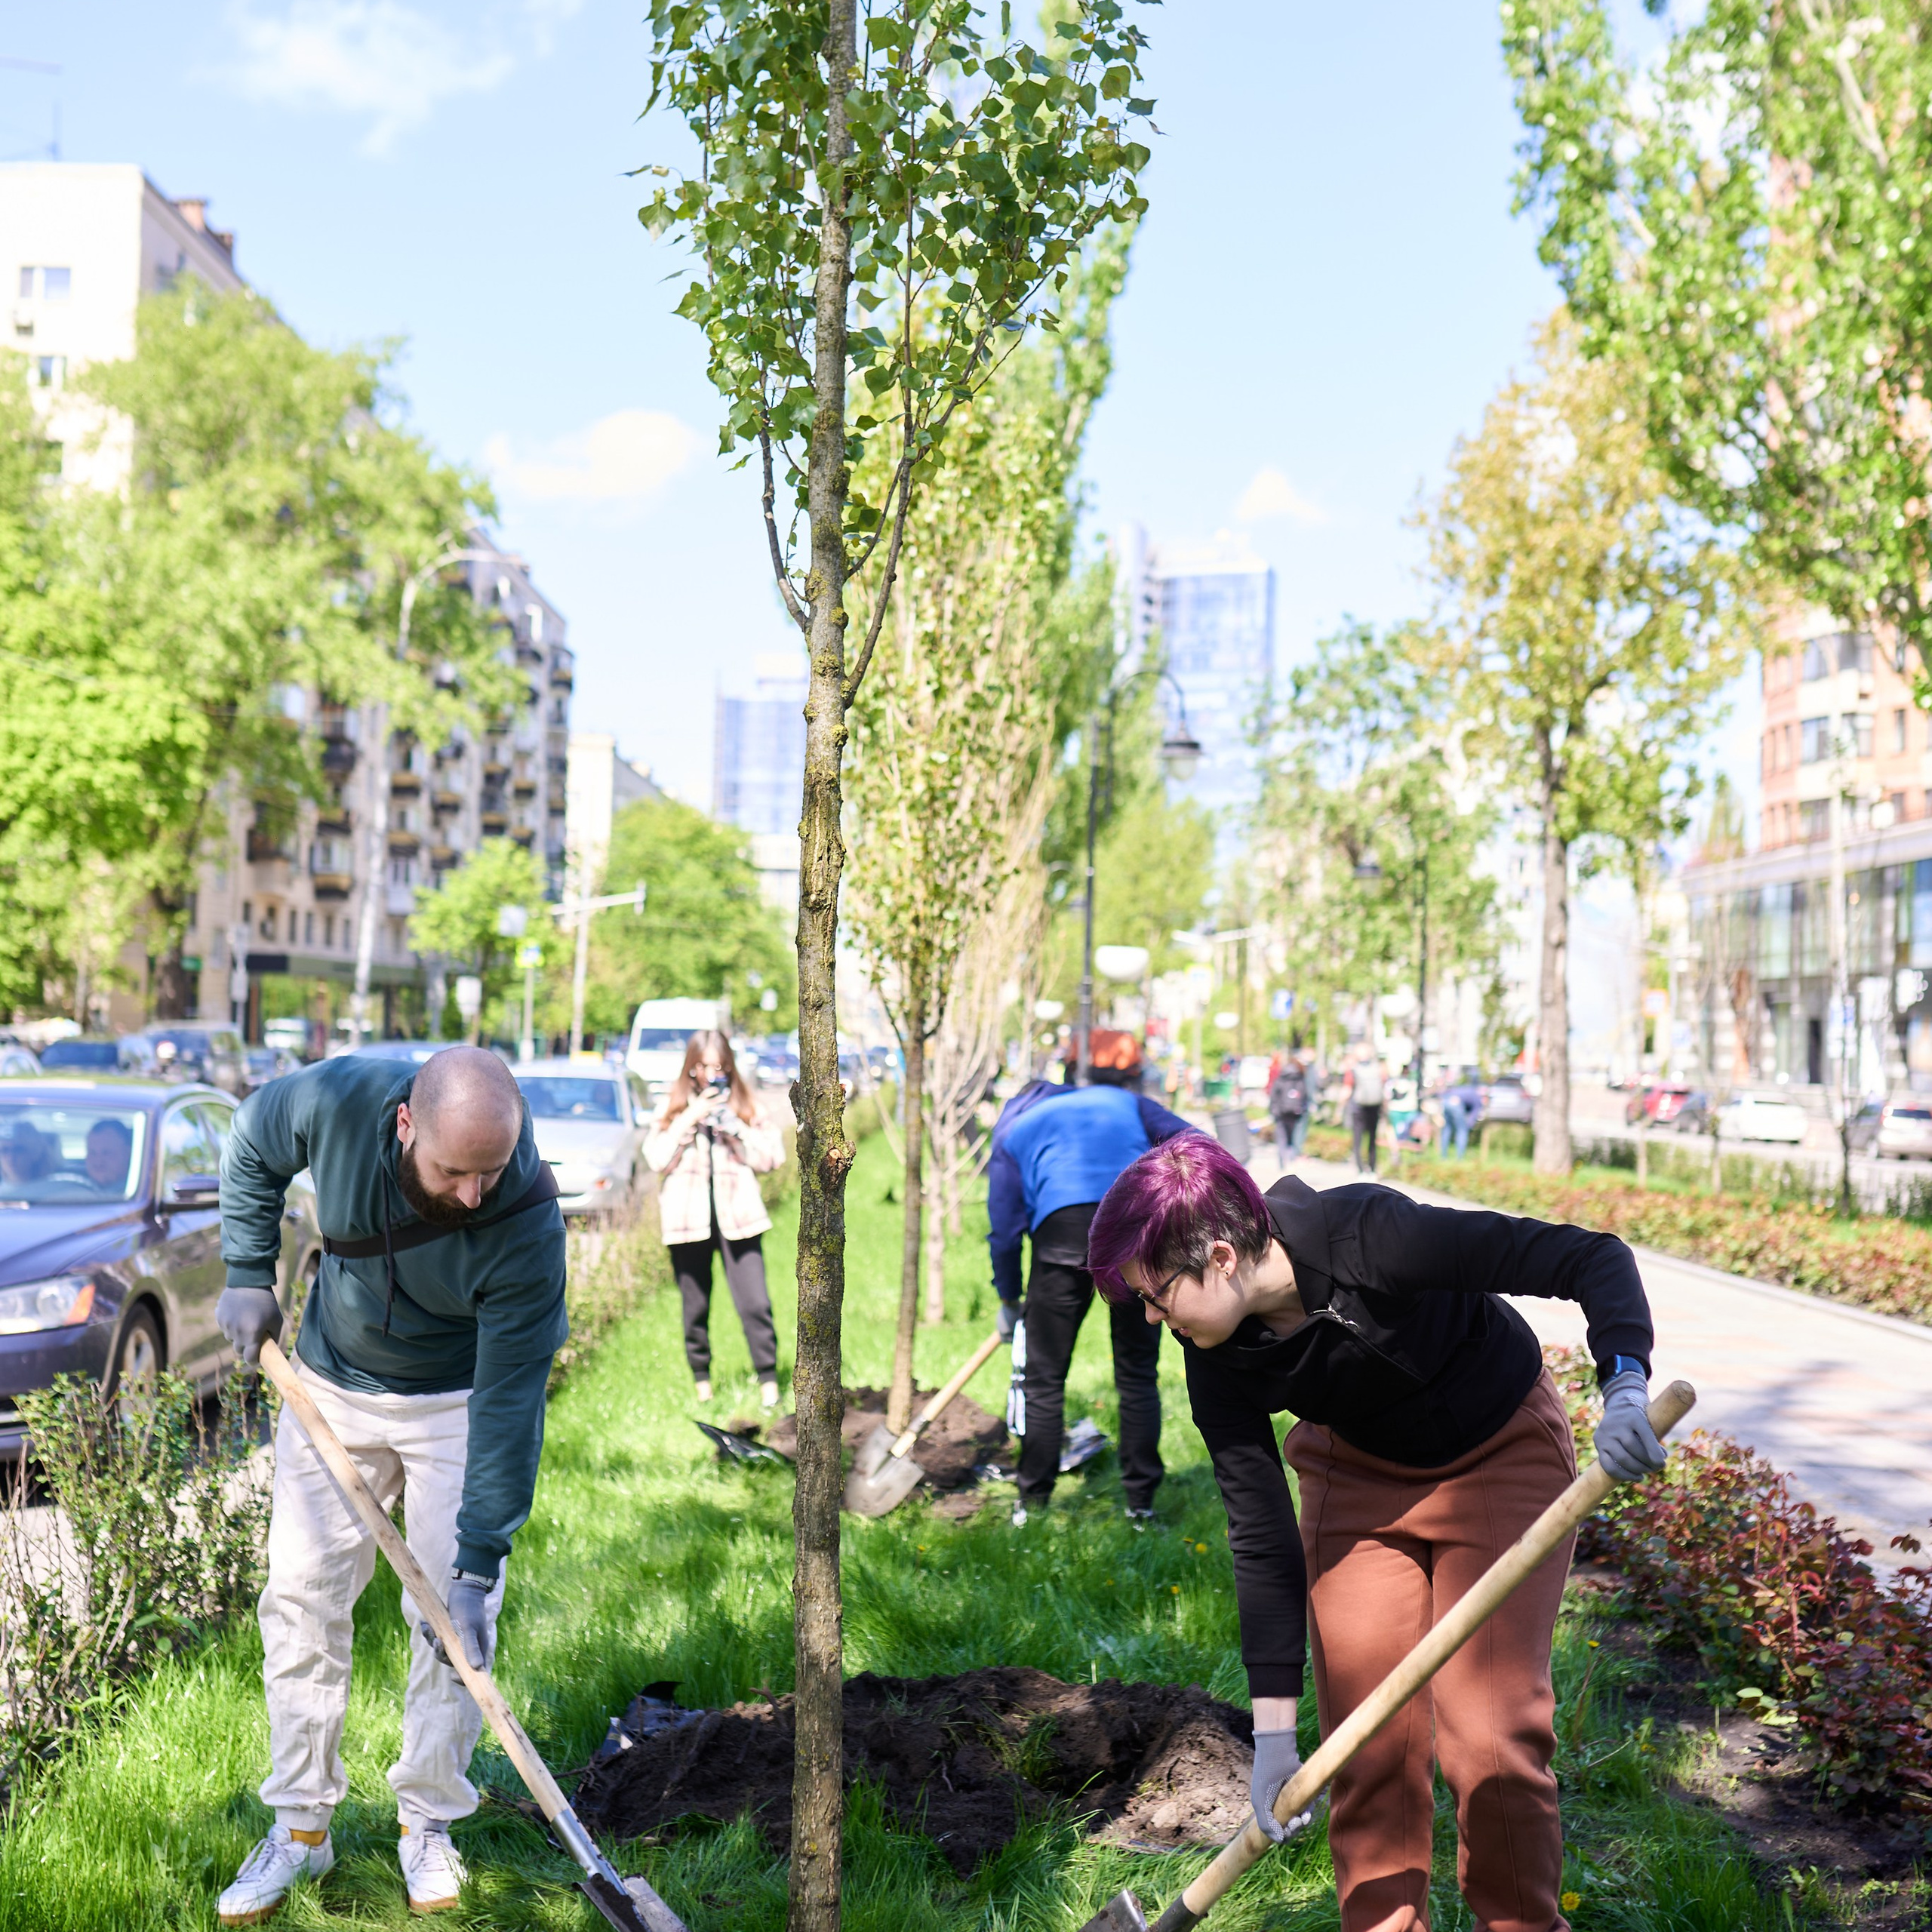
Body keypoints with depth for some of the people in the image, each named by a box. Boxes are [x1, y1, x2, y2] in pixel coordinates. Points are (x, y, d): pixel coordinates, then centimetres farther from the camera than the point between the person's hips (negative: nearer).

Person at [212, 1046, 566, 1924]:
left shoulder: (526, 1224, -34)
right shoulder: (337, 1101, -29)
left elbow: (510, 1401, -29)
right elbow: (253, 1142, -3)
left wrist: (479, 1566, -28)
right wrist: (249, 1274, -6)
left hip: (457, 1405, -2)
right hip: (330, 1388, 3)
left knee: (454, 1617, -3)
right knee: (301, 1597, 4)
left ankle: (427, 1823, 17)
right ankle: (301, 1825, 18)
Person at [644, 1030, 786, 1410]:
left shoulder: (745, 1105, 9)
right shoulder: (675, 1105, 9)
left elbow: (772, 1157, 2)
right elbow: (656, 1158, -2)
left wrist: (735, 1126, -9)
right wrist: (690, 1119, -10)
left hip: (737, 1215, -1)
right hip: (688, 1217, 1)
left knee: (755, 1303, -10)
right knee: (695, 1306, 6)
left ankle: (768, 1379, -2)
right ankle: (701, 1379, 21)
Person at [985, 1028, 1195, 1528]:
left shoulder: (1012, 1131, 28)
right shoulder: (1125, 1103, 29)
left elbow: (1005, 1228, 23)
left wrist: (1009, 1301, 32)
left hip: (1062, 1230, -1)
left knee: (1043, 1378, 11)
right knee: (1138, 1374, 14)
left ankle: (1033, 1506, 16)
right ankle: (1141, 1501, 17)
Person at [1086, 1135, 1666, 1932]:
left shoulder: (1370, 1237, -36)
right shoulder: (1217, 1356, -20)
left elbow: (1594, 1259, -33)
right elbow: (1260, 1530, -14)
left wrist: (1624, 1387, -51)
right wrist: (1273, 1728, -15)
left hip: (1501, 1455, -4)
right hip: (1360, 1471, 4)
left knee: (1491, 1740, -10)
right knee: (1367, 1744, -1)